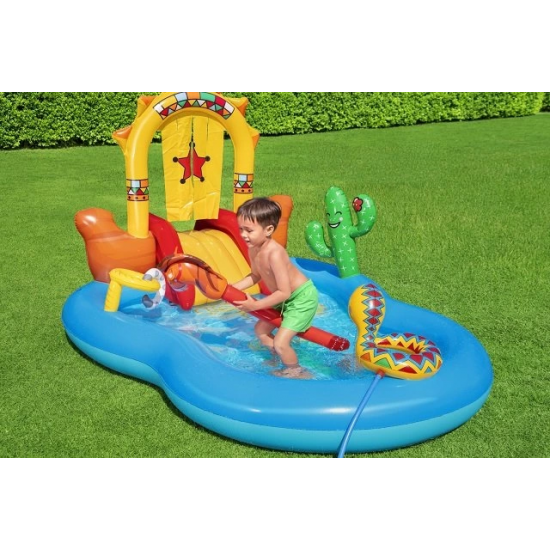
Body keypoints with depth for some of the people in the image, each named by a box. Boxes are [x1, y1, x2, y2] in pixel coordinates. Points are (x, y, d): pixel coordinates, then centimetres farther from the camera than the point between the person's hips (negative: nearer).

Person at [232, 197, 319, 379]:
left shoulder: (274, 254, -34)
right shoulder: (253, 249, -8)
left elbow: (284, 292, -32)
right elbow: (256, 276, 10)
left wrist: (256, 305, -26)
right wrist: (233, 288, -1)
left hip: (302, 298, -10)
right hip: (286, 298, 10)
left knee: (280, 343, -13)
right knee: (260, 330, 18)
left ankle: (296, 373, 16)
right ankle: (285, 361, 37)